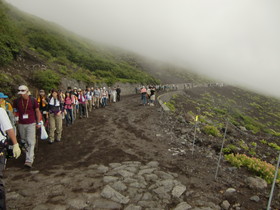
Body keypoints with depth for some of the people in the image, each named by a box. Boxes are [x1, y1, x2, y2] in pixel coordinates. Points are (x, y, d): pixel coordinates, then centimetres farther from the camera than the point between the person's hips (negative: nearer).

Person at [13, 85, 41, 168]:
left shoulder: (33, 100, -5)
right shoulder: (16, 101, 2)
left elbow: (37, 111, 3)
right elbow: (15, 112, 13)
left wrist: (38, 122, 2)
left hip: (31, 124, -3)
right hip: (21, 124, 4)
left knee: (31, 142, -8)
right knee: (24, 141, 12)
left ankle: (29, 160, -9)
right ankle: (31, 155, 28)